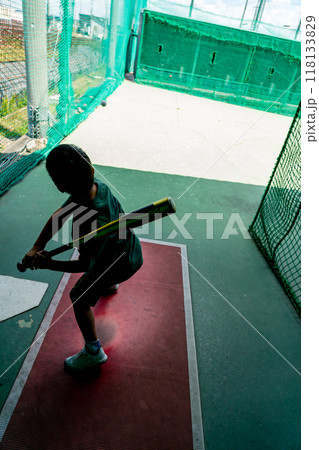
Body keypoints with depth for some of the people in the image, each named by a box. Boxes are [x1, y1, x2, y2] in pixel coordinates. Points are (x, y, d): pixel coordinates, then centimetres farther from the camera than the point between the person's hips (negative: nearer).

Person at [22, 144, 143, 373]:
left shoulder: (92, 225, -43)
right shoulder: (97, 186, -23)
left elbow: (83, 265, -24)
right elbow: (59, 215, -14)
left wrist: (48, 264, -21)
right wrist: (37, 247, -19)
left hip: (120, 265, -8)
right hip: (132, 249, 8)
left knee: (79, 298, 9)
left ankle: (93, 351, 29)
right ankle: (109, 283, 71)